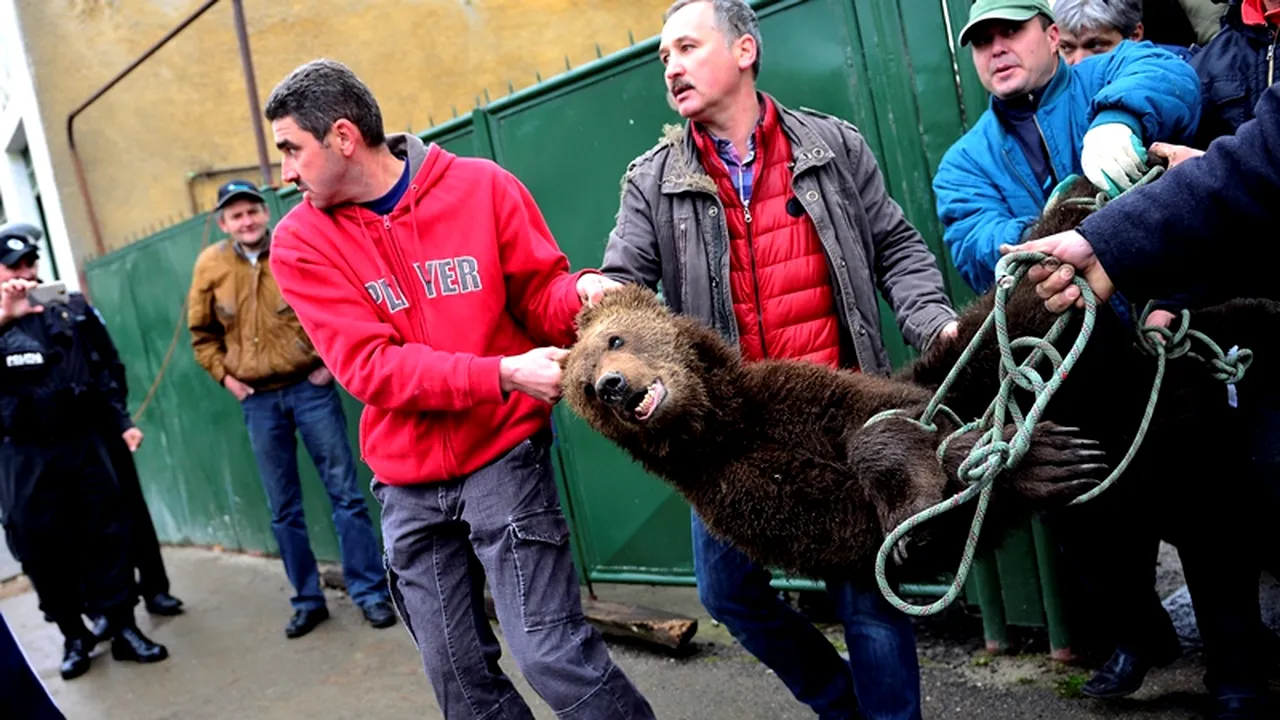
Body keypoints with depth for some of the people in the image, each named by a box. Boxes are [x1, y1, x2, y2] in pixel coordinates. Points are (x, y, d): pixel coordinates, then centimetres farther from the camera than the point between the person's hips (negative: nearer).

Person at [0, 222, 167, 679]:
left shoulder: (72, 310, 7)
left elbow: (103, 372, 12)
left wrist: (122, 422, 8)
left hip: (82, 443, 1)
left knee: (107, 535, 3)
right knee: (42, 549, 4)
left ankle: (124, 628, 14)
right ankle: (73, 636, 19)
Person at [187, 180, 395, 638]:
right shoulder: (211, 266, 1)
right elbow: (201, 333, 13)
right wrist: (224, 376, 3)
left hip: (310, 388, -2)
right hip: (258, 400, 3)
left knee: (344, 492, -1)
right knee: (283, 509, 9)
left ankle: (370, 592, 8)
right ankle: (308, 600, 20)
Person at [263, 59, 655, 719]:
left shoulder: (483, 187, -5)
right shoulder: (300, 243, -4)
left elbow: (539, 295, 4)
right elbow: (370, 367, -13)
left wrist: (582, 291, -21)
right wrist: (502, 374, -25)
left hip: (504, 453, -2)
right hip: (408, 483, 2)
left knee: (551, 652, -8)